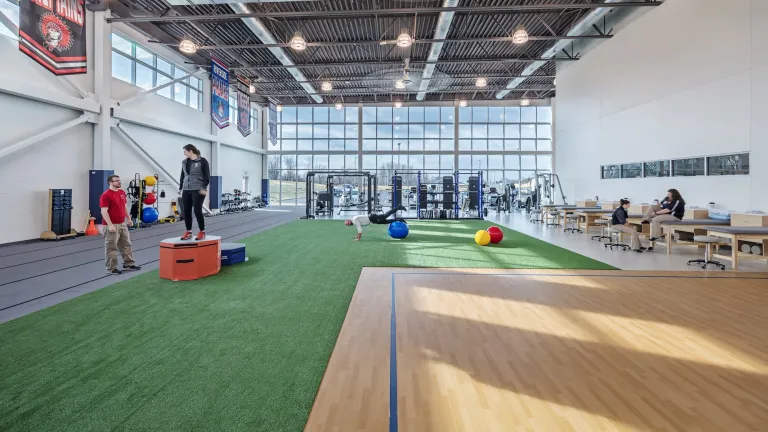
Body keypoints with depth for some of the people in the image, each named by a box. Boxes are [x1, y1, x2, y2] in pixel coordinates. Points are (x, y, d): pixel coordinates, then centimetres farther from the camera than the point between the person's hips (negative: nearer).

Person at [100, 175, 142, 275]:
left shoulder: (122, 192, 10)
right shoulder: (106, 195, -14)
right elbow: (104, 212, -18)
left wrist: (129, 219, 15)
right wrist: (110, 225, -23)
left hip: (123, 224, 8)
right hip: (112, 226, -8)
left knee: (126, 244, 14)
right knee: (111, 247, 0)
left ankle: (128, 264, 24)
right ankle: (111, 268, 9)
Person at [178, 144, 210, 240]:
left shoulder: (202, 161, -6)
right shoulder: (184, 162, 14)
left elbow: (207, 176, -9)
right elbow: (182, 176, 20)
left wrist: (204, 188, -14)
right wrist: (181, 188, 17)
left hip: (198, 190, -7)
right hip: (186, 190, 7)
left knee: (197, 210, -7)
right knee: (186, 211, 5)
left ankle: (202, 232, 4)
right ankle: (188, 232, 15)